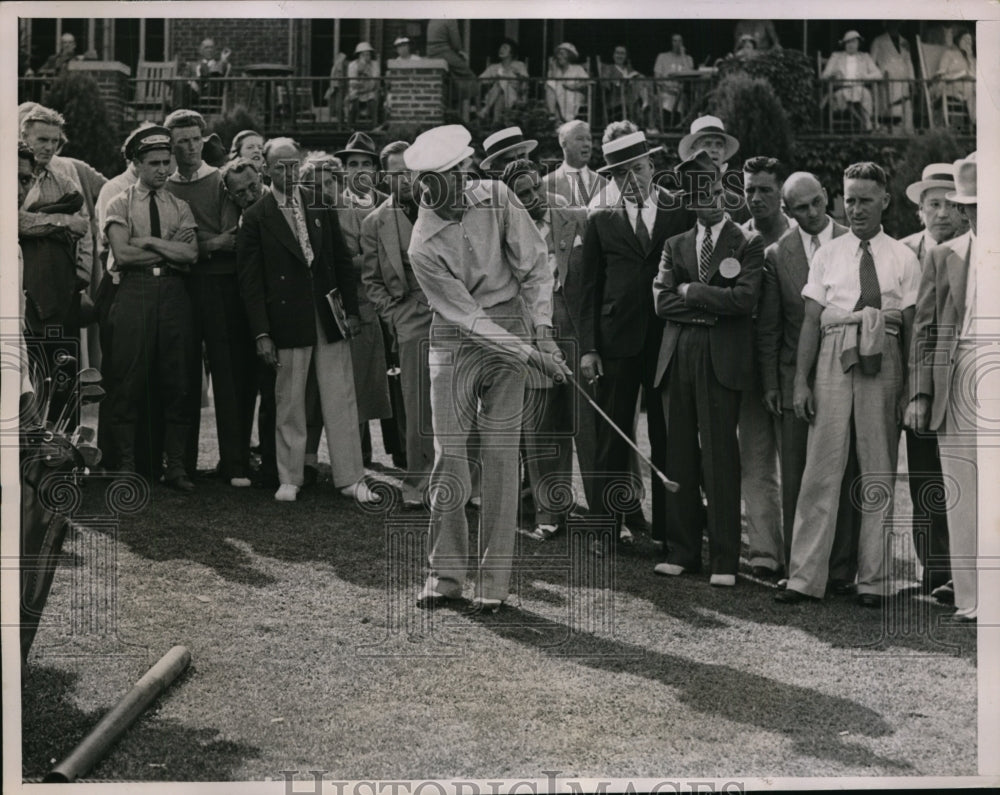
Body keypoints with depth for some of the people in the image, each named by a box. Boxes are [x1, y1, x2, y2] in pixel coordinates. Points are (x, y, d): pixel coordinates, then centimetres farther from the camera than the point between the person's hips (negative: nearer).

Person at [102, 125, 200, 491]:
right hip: (134, 293, -3)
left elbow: (191, 254, -1)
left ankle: (176, 467, 9)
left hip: (174, 295, 3)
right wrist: (171, 251, -5)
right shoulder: (120, 205, 5)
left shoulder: (180, 207, 13)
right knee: (129, 382, -2)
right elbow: (122, 254, -9)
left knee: (177, 383, 3)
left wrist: (150, 241, -7)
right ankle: (127, 466, 4)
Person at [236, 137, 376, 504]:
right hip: (287, 320, -3)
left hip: (329, 318, 3)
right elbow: (250, 280, -4)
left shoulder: (321, 207, 9)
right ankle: (289, 479, 16)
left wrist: (351, 309, 5)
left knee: (341, 399, 3)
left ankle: (350, 478, 9)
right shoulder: (256, 218, -1)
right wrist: (261, 334, -9)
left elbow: (343, 261, 13)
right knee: (289, 404, 4)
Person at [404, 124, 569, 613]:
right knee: (449, 455, -4)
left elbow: (534, 265, 1)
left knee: (500, 455, -2)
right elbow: (467, 316, -16)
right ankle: (445, 574, 8)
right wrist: (530, 355, -19)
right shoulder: (424, 246, -14)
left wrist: (542, 332, -9)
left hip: (511, 333, 2)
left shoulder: (496, 199, -4)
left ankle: (494, 580, 1)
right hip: (455, 341, -2)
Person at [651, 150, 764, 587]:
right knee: (679, 454, 4)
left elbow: (744, 298, -9)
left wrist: (690, 291, -4)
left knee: (720, 456, -5)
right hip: (678, 358, 4)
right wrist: (714, 306, -6)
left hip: (722, 360, -4)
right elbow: (662, 301, 4)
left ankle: (725, 559, -1)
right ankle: (682, 551, 12)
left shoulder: (747, 243, 5)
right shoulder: (675, 245, 17)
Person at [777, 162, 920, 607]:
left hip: (883, 361, 0)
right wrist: (800, 381, 0)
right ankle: (805, 578, 1)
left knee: (879, 472, 4)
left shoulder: (902, 259, 7)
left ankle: (872, 579, 11)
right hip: (834, 358, 0)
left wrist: (909, 388, -3)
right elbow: (811, 321, 7)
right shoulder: (827, 255, 10)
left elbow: (912, 327, 4)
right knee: (822, 467, -2)